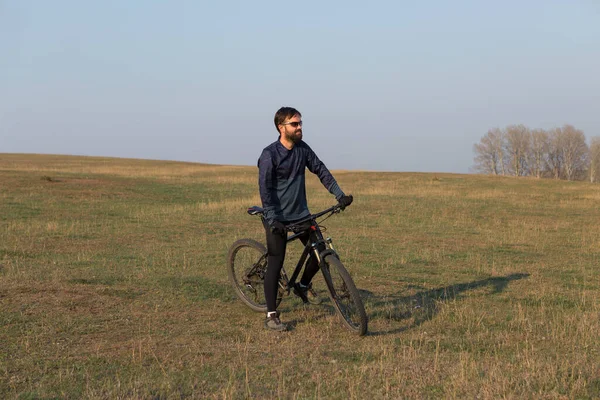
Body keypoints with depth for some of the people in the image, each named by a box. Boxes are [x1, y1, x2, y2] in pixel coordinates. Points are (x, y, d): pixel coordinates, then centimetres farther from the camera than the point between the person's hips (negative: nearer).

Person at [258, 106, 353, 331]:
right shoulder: (270, 154, -15)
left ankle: (303, 286, 28)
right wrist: (273, 220, -26)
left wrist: (339, 195, -2)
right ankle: (271, 316, 0)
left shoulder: (303, 149, 3)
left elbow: (321, 171, 8)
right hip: (278, 218, -6)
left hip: (300, 213, 6)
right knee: (276, 264, -6)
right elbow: (265, 189, -18)